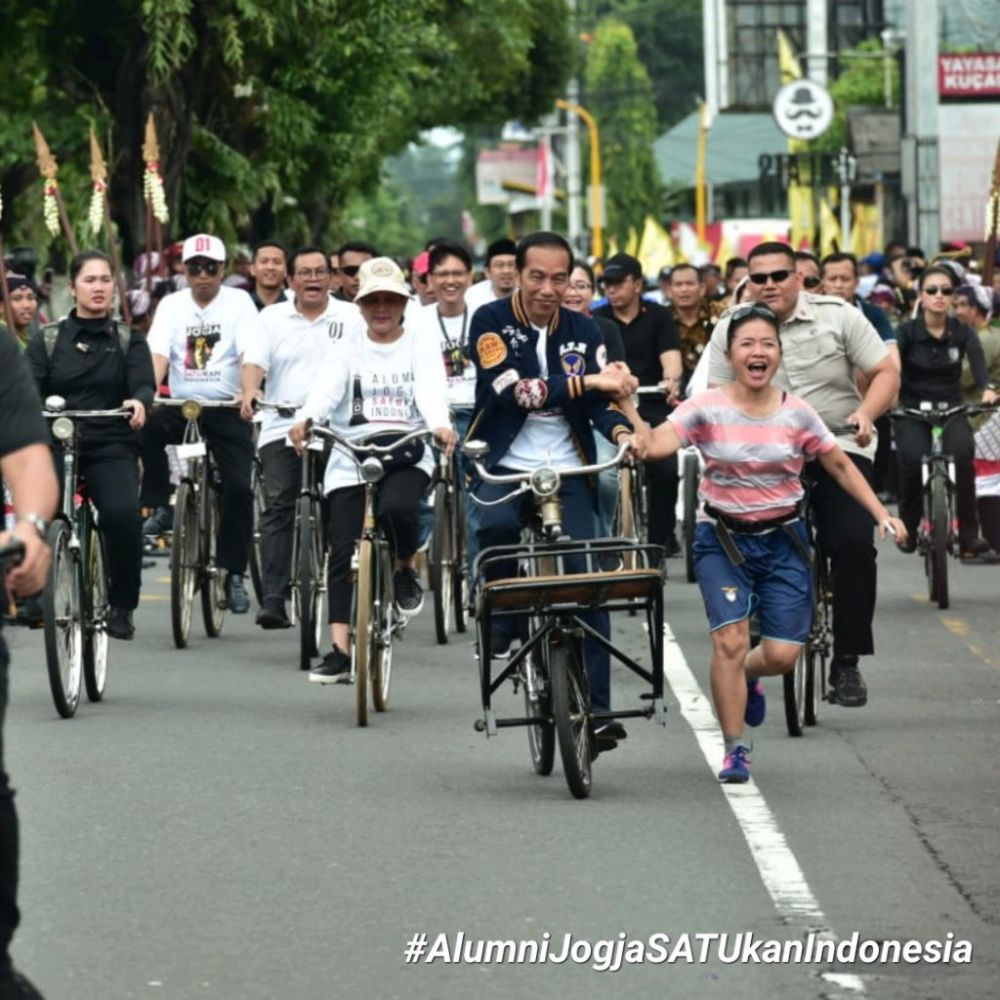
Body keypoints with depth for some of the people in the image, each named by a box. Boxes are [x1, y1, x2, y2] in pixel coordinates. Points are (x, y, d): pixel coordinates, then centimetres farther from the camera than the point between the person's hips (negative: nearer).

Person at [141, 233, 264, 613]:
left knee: (238, 488, -11)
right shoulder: (172, 305, 4)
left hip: (227, 408, -2)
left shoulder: (239, 303, -1)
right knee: (147, 425, -30)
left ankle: (234, 574, 0)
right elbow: (158, 354, -9)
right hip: (181, 406, 2)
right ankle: (160, 508, -13)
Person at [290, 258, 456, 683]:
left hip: (406, 455, -2)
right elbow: (326, 388, -8)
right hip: (350, 459, 2)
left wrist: (440, 425, -33)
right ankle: (340, 650, -4)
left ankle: (407, 567, -1)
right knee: (343, 553, -6)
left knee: (396, 508, -33)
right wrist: (306, 419, -30)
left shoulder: (420, 349, 9)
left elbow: (431, 391, -10)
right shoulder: (347, 350, 10)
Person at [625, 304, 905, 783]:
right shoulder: (707, 410, -10)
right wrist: (629, 410, -45)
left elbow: (842, 467, 6)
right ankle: (734, 750, -2)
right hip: (722, 539, -2)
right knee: (730, 642, -17)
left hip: (782, 540, 2)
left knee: (781, 655, -4)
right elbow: (654, 444, -25)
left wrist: (882, 515, -2)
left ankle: (746, 676, 34)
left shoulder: (796, 413, -4)